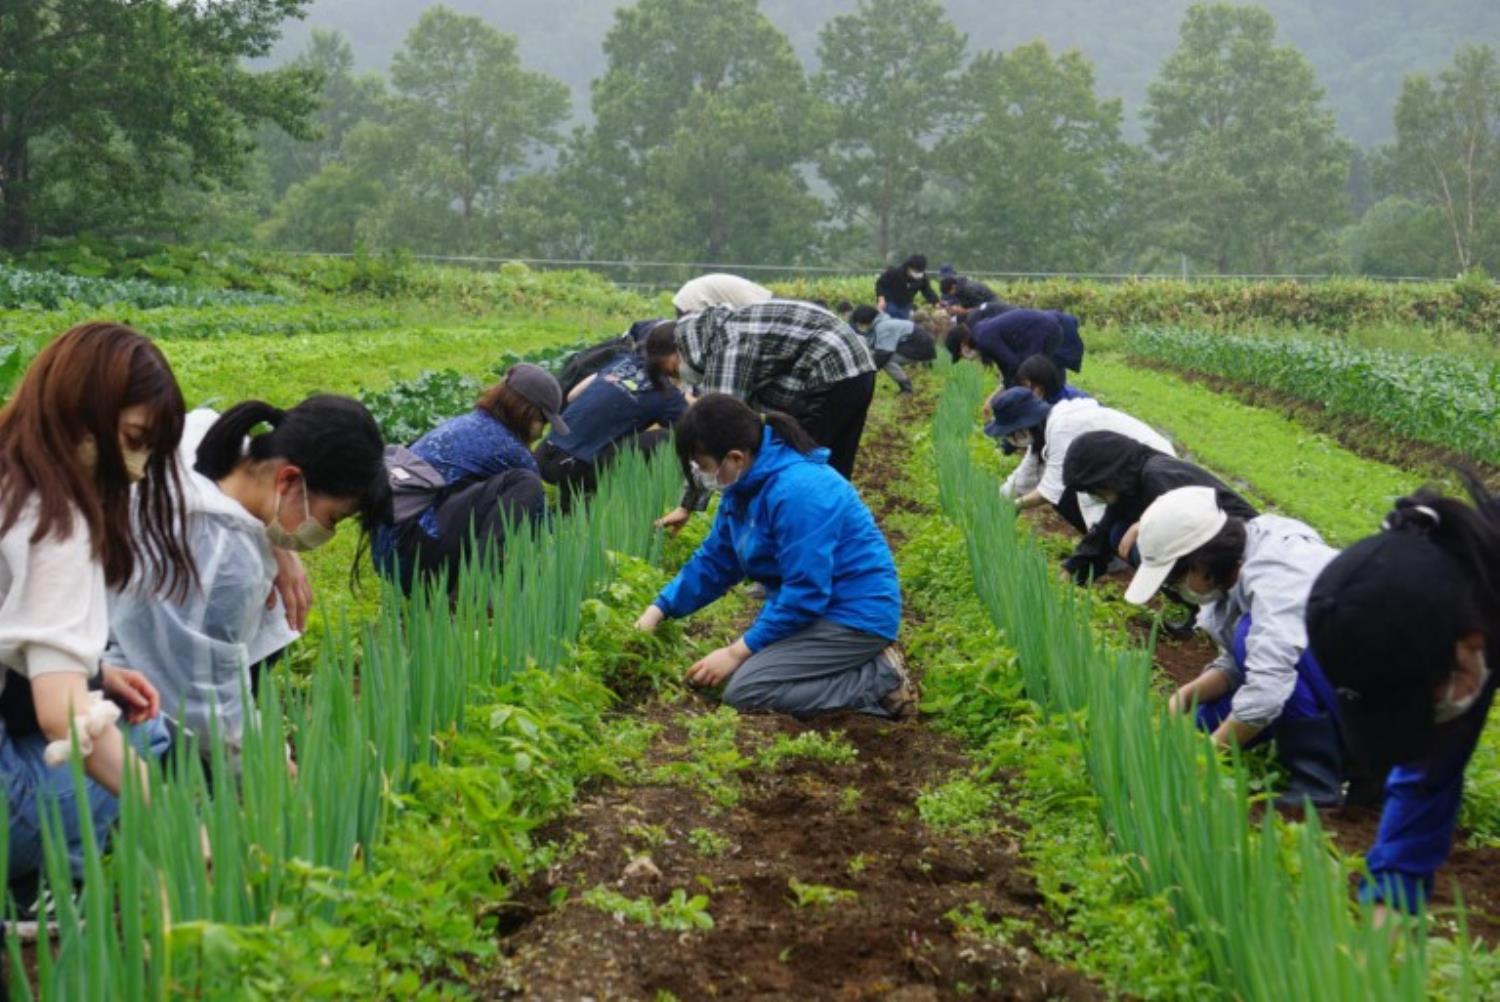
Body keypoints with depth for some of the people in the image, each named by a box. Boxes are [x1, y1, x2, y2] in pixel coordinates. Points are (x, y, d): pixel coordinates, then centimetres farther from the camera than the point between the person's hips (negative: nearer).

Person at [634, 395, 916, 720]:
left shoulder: (797, 492, -26)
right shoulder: (748, 485, 4)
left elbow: (805, 594, -25)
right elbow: (713, 562, 14)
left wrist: (737, 652, -18)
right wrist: (658, 610, 4)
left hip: (856, 616, -10)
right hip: (819, 606, 10)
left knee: (743, 691, -18)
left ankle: (880, 682, -10)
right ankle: (867, 664, 8)